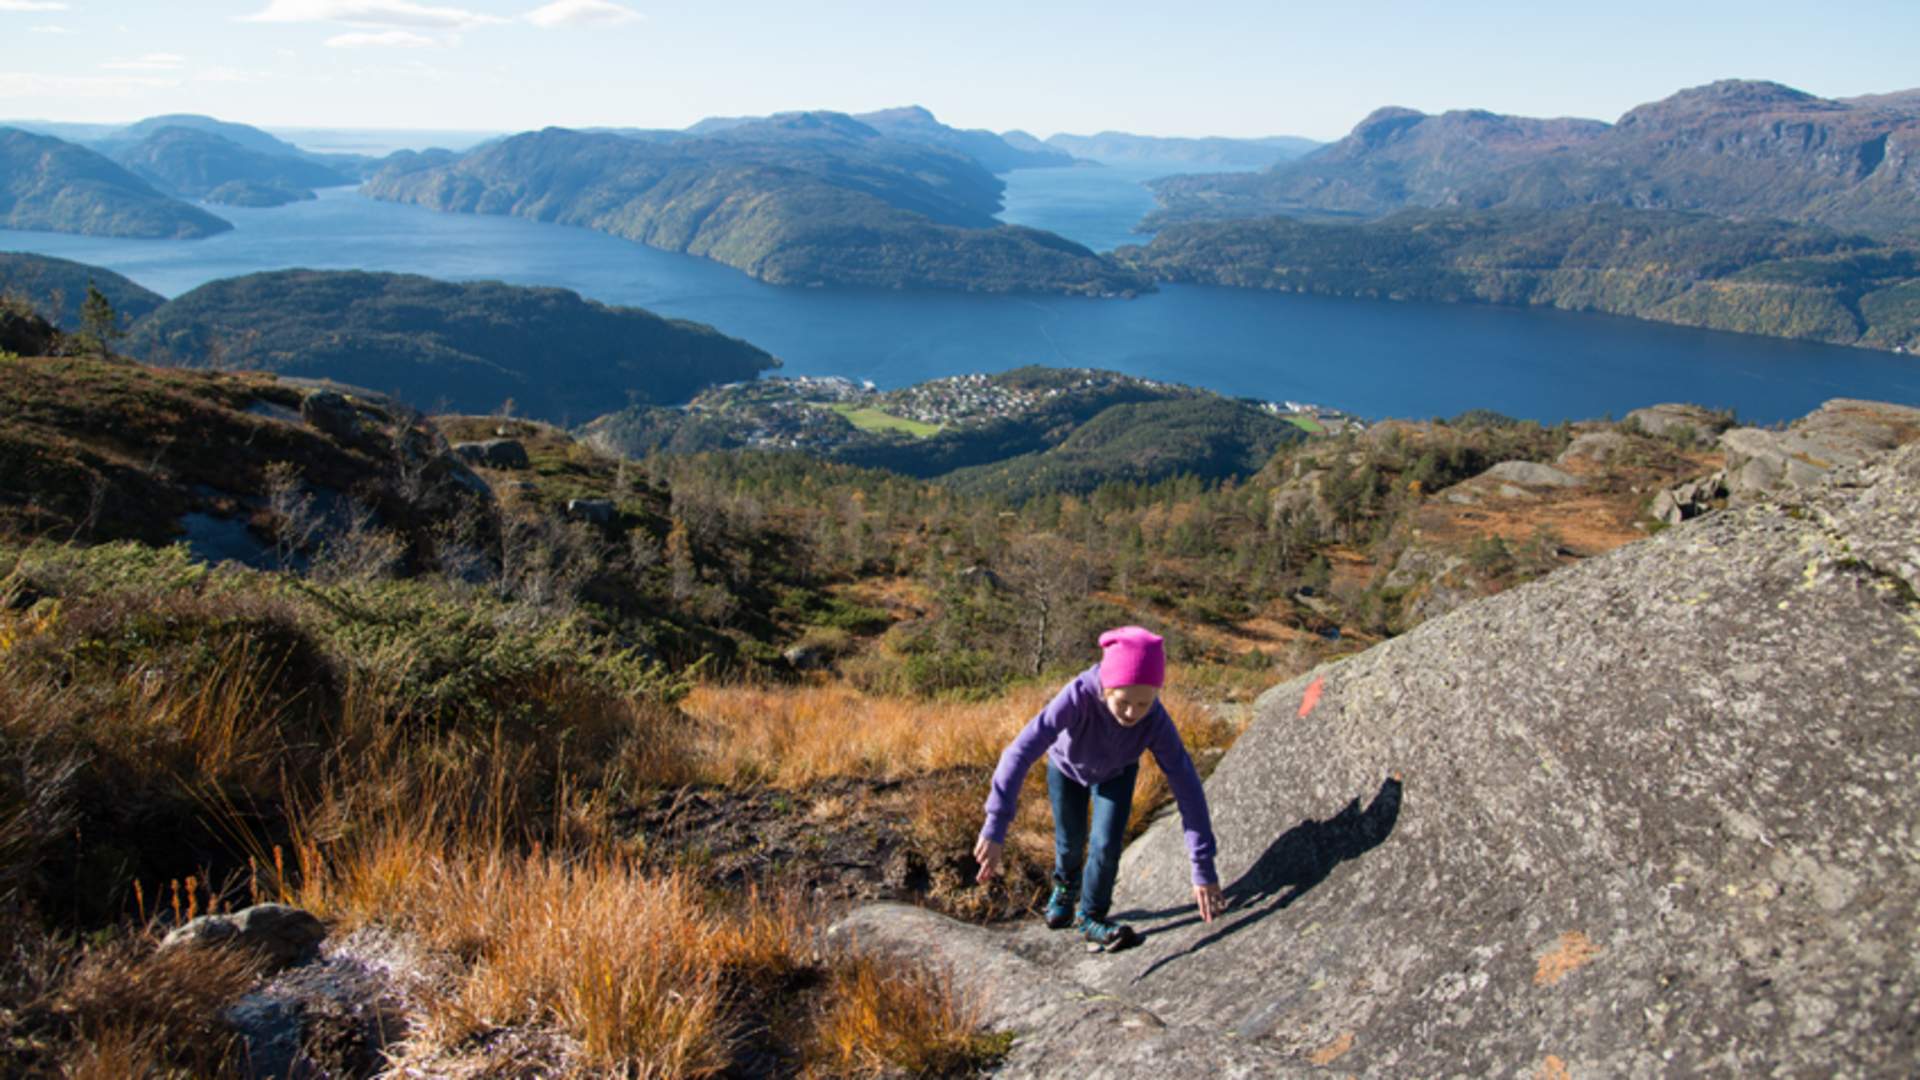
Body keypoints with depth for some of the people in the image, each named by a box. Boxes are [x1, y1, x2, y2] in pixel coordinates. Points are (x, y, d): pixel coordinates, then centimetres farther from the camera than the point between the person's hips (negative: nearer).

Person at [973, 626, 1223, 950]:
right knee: (1071, 842, 17)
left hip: (1116, 773, 1)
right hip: (1067, 766, 0)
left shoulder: (1155, 720, -39)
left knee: (1107, 844, -9)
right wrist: (995, 829, -60)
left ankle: (1091, 917, 21)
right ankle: (1066, 885, 53)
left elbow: (1187, 786, -37)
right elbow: (1021, 751, -53)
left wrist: (1203, 869, -39)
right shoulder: (1079, 696, -47)